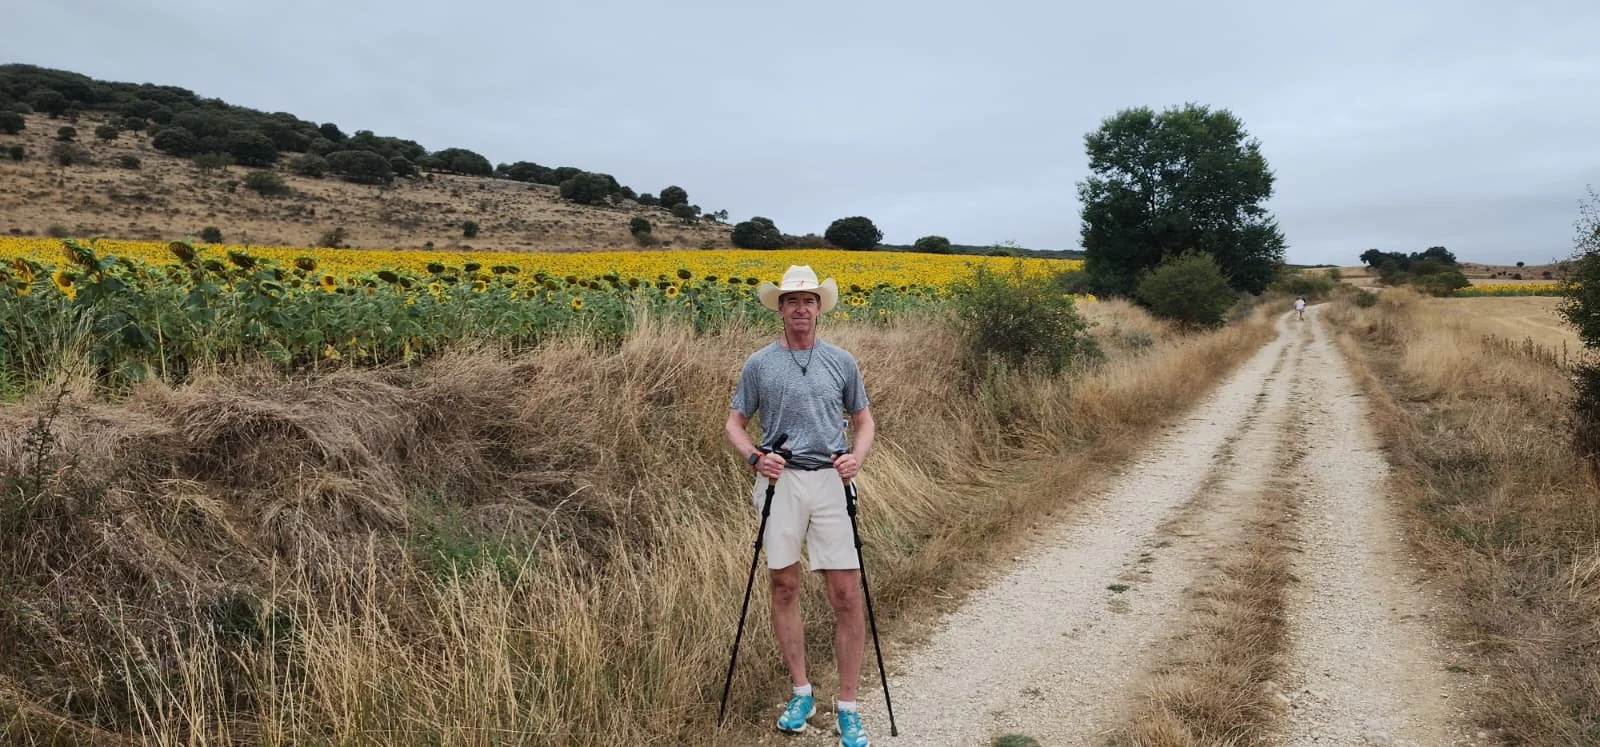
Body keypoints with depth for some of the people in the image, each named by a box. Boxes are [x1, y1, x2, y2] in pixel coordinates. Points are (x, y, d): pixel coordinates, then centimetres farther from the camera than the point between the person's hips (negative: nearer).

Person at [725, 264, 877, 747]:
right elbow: (734, 424, 9)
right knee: (784, 588, 7)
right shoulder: (759, 364, 5)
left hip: (830, 481, 0)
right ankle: (801, 692, 24)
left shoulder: (841, 361, 8)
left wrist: (857, 457, -6)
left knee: (846, 596, -3)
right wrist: (753, 457, -10)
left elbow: (864, 422, 14)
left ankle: (847, 706, 10)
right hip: (780, 481, 0)